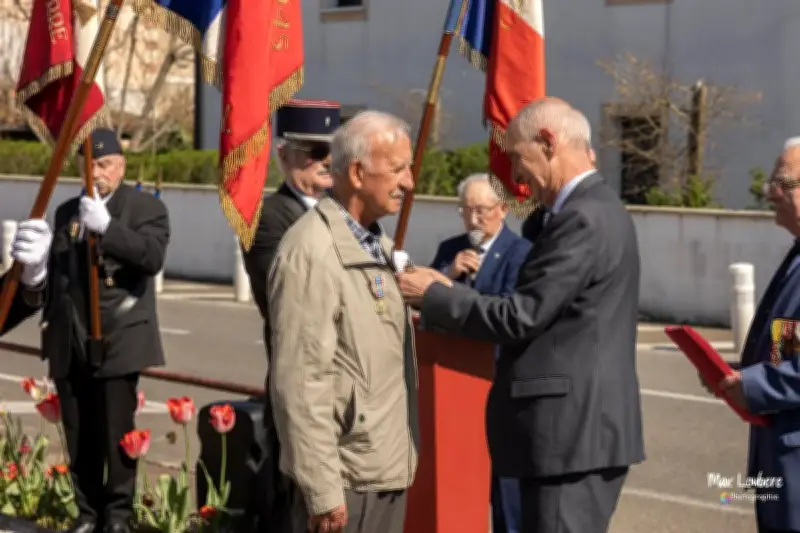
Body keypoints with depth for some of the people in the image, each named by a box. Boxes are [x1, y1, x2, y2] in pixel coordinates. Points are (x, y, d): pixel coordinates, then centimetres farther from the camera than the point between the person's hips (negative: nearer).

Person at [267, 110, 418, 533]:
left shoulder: (379, 244, 14)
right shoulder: (311, 252, -16)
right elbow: (300, 383, -19)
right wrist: (323, 490, -20)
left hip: (388, 468, 9)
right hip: (345, 477, -9)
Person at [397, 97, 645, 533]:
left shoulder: (582, 219, -16)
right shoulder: (598, 208, 15)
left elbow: (522, 317, -18)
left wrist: (432, 296, -7)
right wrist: (452, 293, 13)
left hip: (572, 432, -10)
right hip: (588, 430, 10)